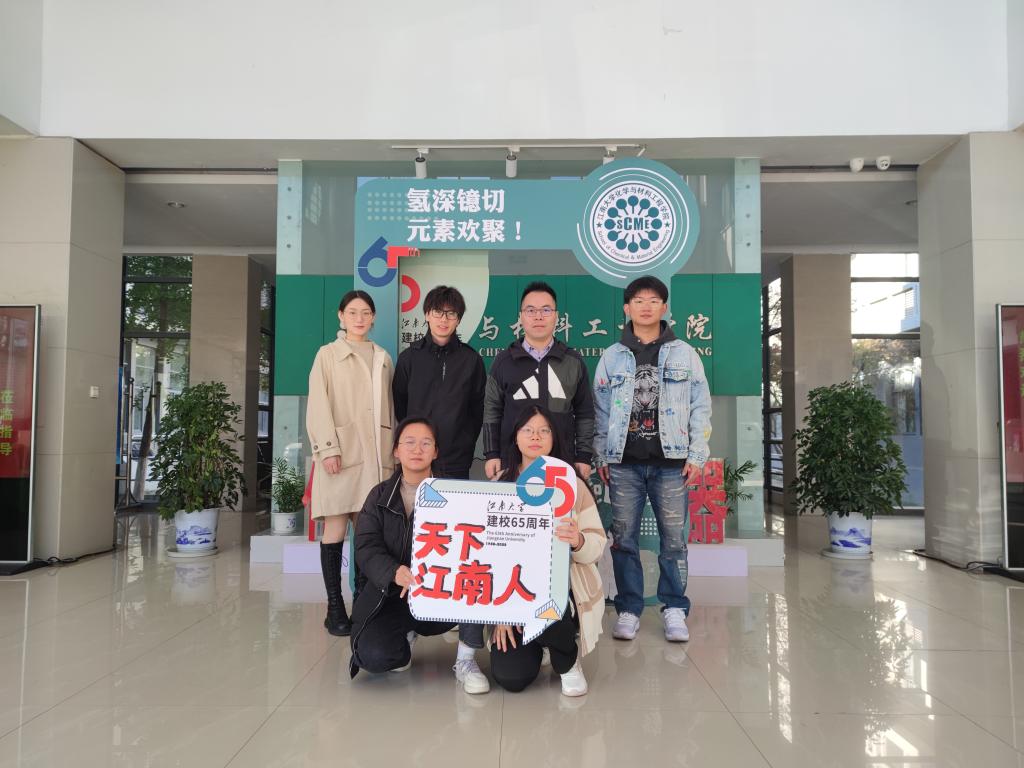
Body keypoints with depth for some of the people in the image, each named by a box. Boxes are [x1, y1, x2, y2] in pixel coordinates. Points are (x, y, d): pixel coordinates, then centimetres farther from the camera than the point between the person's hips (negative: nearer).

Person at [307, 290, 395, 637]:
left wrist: (395, 450, 10)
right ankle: (334, 607, 2)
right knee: (335, 529, -3)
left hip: (376, 453, 3)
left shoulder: (383, 358, 17)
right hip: (341, 451, -3)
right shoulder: (328, 354, 6)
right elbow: (318, 406, -2)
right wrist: (328, 448, -12)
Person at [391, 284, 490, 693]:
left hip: (455, 468, -1)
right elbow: (397, 410, 12)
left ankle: (467, 655, -11)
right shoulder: (409, 358, 10)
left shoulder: (471, 359, 8)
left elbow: (477, 413, 10)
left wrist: (462, 452, 4)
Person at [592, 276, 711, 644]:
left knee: (674, 539, 2)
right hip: (624, 463, 1)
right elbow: (601, 411, 9)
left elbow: (701, 408, 5)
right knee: (623, 538, 4)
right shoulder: (612, 357, 8)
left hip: (671, 462, -1)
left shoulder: (685, 354, 6)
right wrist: (601, 457, 3)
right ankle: (628, 609, 15)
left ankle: (674, 609, 15)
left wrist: (696, 456, -2)